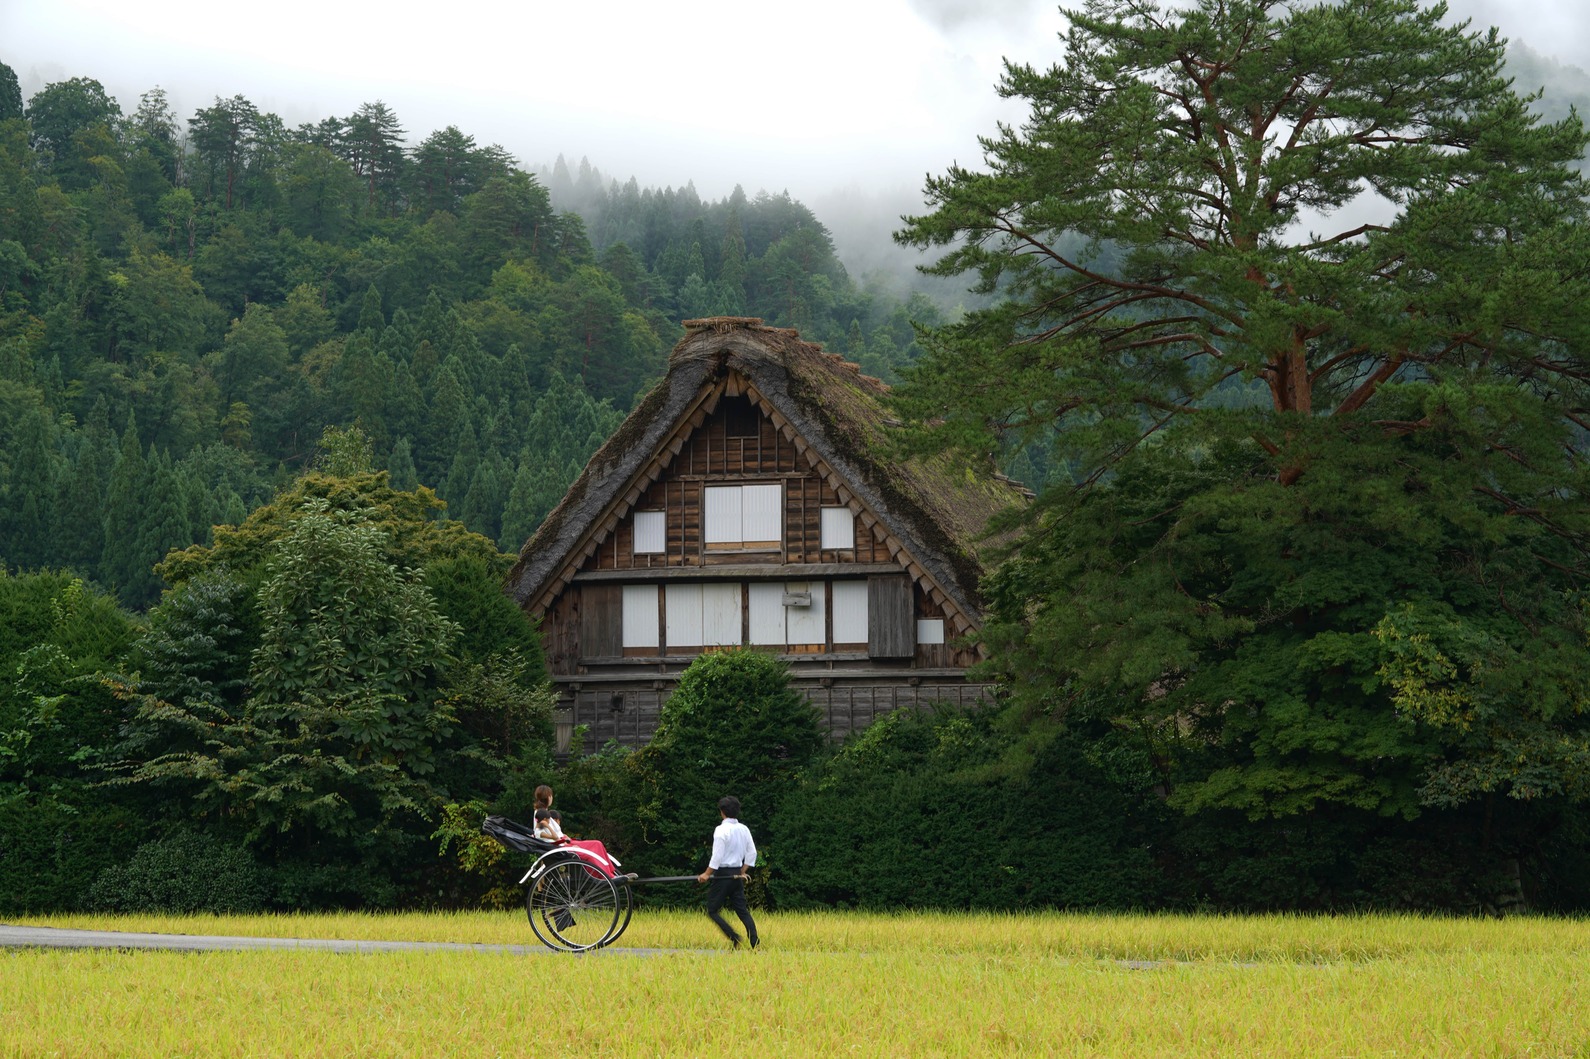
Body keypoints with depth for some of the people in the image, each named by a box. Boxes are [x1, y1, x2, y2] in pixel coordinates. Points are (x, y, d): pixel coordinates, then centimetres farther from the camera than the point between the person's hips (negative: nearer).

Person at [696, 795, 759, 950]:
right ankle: (755, 943, -4)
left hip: (723, 874, -7)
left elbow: (717, 856, -17)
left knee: (712, 910, 3)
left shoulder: (722, 830, -14)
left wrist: (707, 874, -8)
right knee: (742, 910, 7)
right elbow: (752, 853, 10)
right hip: (737, 875, 7)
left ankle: (734, 937, -11)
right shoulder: (744, 829, 7)